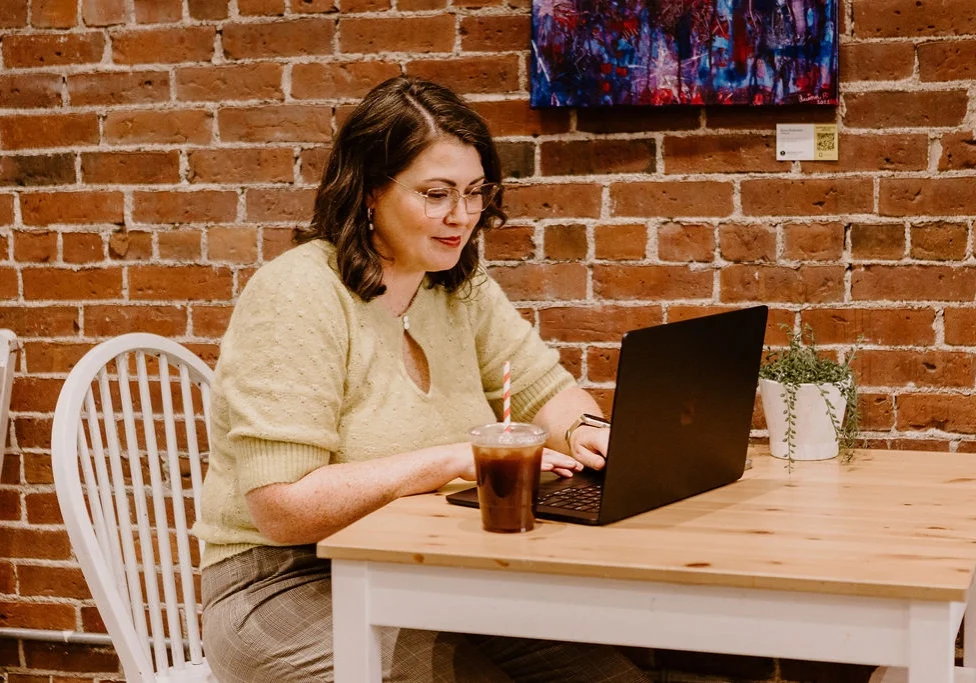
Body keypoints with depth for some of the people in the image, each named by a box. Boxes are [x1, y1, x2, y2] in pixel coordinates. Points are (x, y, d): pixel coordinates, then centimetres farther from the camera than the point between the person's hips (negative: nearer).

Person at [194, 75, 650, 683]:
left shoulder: (461, 289, 8)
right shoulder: (296, 297, -16)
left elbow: (549, 392, 14)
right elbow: (284, 509, -22)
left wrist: (585, 433, -10)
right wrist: (456, 459, -22)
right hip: (291, 587, -6)